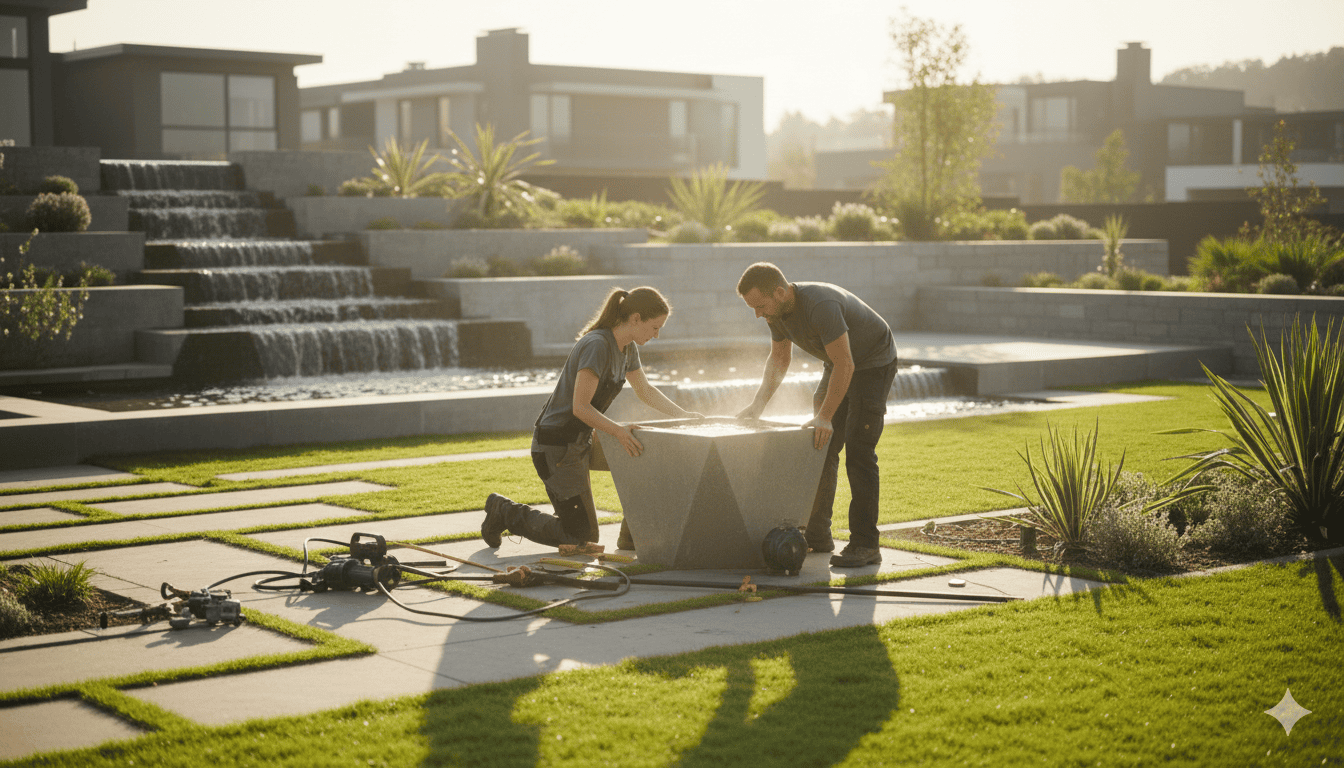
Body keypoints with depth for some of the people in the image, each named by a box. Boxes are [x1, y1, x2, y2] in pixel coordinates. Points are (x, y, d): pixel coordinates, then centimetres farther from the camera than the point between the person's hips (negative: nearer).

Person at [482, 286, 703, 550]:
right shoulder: (596, 346, -24)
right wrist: (617, 430, -40)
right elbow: (580, 407, -29)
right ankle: (506, 511, 10)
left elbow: (645, 390, 21)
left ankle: (632, 538, 10)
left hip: (580, 441, 9)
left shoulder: (628, 348, 5)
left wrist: (683, 415, 14)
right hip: (556, 447, -9)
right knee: (583, 537, -4)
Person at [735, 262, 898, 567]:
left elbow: (845, 365, -33)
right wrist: (758, 405, -2)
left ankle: (865, 545, -12)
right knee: (822, 450, 6)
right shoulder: (777, 310, -7)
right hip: (839, 365, 8)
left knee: (858, 453, -14)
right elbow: (779, 359, 9)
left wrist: (825, 417, -33)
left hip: (873, 364, -8)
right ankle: (817, 536, 14)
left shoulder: (821, 305, -35)